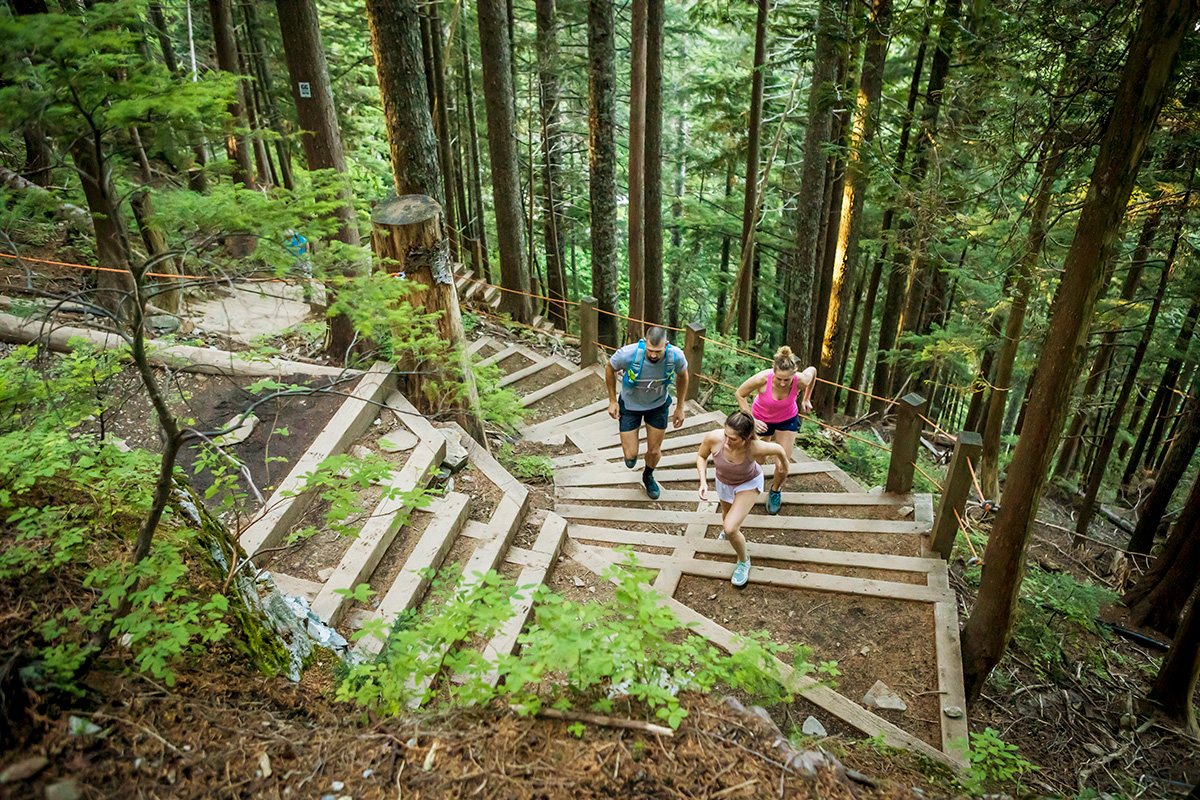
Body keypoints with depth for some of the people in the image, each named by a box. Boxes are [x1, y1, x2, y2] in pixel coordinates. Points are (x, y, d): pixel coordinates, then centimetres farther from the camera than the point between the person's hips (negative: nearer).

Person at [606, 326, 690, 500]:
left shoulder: (676, 356, -29)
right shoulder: (628, 354, -36)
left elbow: (683, 375, -4)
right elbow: (609, 368, -12)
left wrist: (680, 407, 2)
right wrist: (612, 401, -7)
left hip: (658, 405, 2)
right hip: (630, 405, -1)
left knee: (654, 451, 12)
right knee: (630, 456, 0)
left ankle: (648, 476, 49)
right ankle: (629, 444, 40)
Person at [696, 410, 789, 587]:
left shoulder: (755, 448, -41)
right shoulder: (714, 438, -36)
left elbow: (778, 449, -17)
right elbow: (701, 456, -13)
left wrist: (781, 462, 3)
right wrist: (703, 482, -24)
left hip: (749, 483, -3)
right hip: (724, 482, 3)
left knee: (730, 529, -17)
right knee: (727, 513, 30)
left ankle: (743, 561, 15)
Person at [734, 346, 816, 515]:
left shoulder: (801, 380, -32)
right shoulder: (762, 378, -37)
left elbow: (813, 370, -6)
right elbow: (740, 394, -18)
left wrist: (806, 399, 2)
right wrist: (751, 420, -23)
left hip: (787, 420, 1)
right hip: (762, 420, -1)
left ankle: (775, 492, 33)